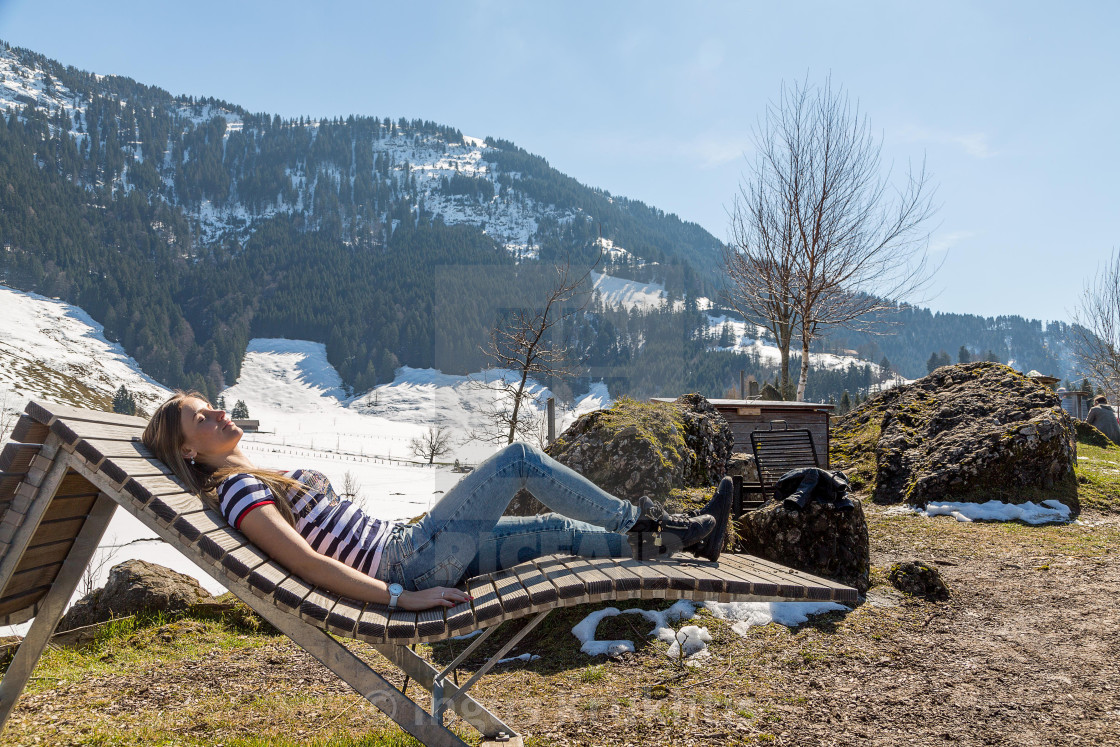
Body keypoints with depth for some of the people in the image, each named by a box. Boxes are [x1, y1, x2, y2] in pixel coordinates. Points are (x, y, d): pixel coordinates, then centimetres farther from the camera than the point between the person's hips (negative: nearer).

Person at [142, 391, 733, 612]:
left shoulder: (259, 478, 17)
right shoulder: (237, 490, -12)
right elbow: (306, 562, -22)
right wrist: (400, 598, -27)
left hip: (406, 549, 9)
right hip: (411, 560, -9)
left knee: (554, 531, 10)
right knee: (521, 457, -8)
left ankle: (679, 537, 19)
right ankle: (644, 522, 4)